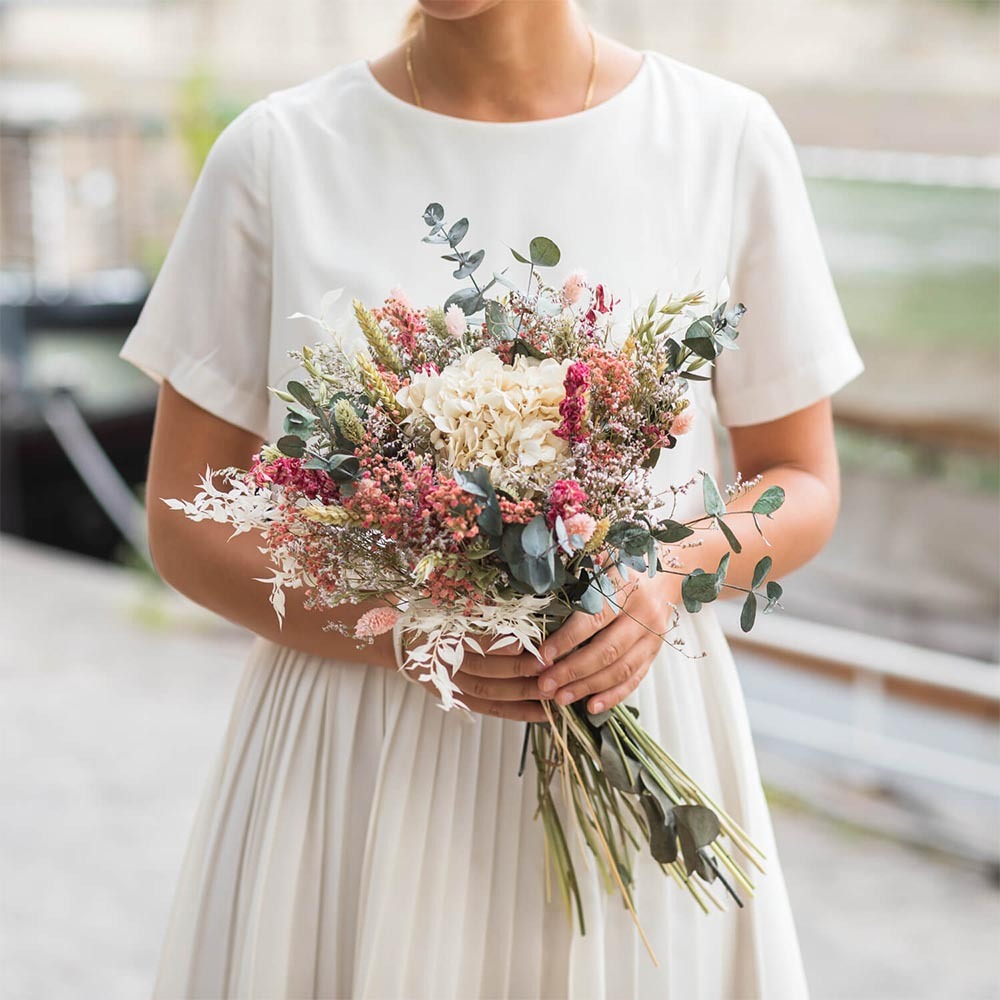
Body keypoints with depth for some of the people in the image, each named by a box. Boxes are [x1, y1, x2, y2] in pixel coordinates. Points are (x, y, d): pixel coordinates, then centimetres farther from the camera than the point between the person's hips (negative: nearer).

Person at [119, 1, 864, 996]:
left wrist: (666, 576, -16)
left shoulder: (728, 139, -3)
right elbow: (184, 519, 0)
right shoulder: (275, 153, -3)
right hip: (349, 774, 0)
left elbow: (802, 485, 6)